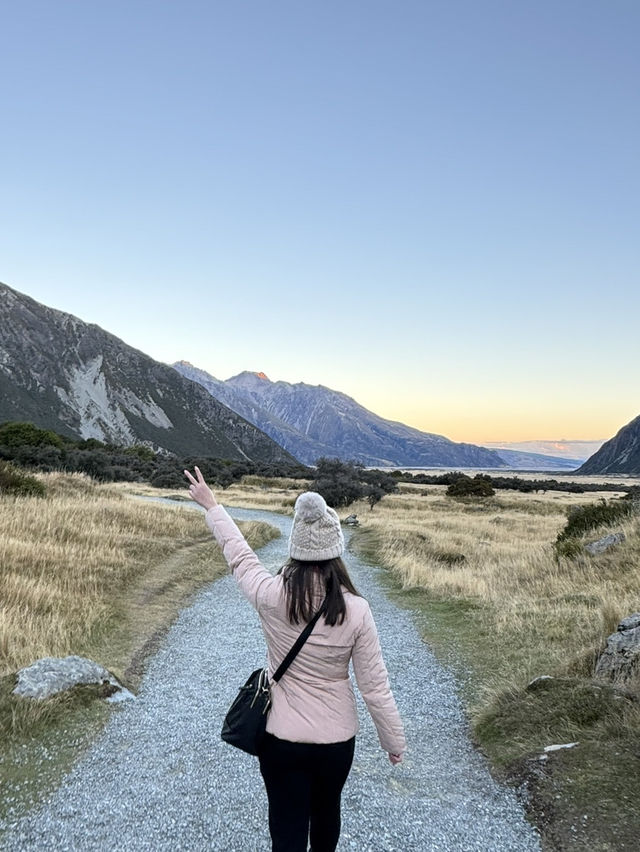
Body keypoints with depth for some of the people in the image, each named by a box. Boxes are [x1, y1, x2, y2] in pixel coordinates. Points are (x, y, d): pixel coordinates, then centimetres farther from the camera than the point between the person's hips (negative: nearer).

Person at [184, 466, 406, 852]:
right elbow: (376, 687, -13)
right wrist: (395, 740, 4)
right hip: (337, 738, 1)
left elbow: (239, 553, -1)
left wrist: (212, 506, 15)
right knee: (326, 811, 27)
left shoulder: (272, 596, -19)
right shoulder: (356, 610, -19)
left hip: (282, 738, -1)